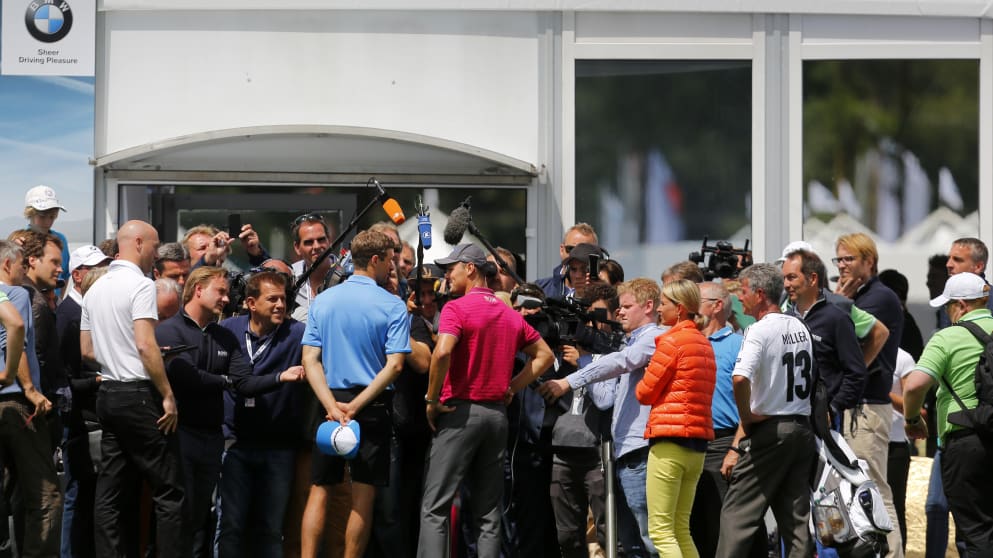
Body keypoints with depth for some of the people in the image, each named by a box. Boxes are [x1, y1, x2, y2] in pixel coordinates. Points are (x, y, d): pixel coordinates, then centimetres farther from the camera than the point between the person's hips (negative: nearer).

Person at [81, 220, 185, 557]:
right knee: (168, 490, -4)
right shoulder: (141, 285, -11)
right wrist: (168, 396, -15)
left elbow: (87, 351, 17)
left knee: (108, 492, 6)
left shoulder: (95, 290, 13)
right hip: (139, 395, -8)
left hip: (108, 393, 8)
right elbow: (145, 345, -19)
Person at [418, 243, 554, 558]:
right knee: (488, 512, 8)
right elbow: (544, 355, 21)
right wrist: (511, 388, 15)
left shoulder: (457, 308, -9)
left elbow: (442, 352, -25)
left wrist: (432, 400, -14)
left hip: (461, 411, -6)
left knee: (435, 507, -6)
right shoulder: (510, 315, 13)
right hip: (497, 413, 6)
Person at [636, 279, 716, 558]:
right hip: (698, 443, 8)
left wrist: (641, 386, 15)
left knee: (661, 531, -7)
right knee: (681, 530, 13)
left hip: (669, 440, -8)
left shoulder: (672, 341, -8)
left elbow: (645, 393, -4)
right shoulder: (704, 344, 15)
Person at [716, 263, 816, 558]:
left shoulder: (760, 330, -13)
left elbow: (741, 379, -29)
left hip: (768, 432, -7)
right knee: (797, 518, 8)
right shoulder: (800, 328, 11)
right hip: (803, 429, 7)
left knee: (737, 513, -2)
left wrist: (746, 417, -13)